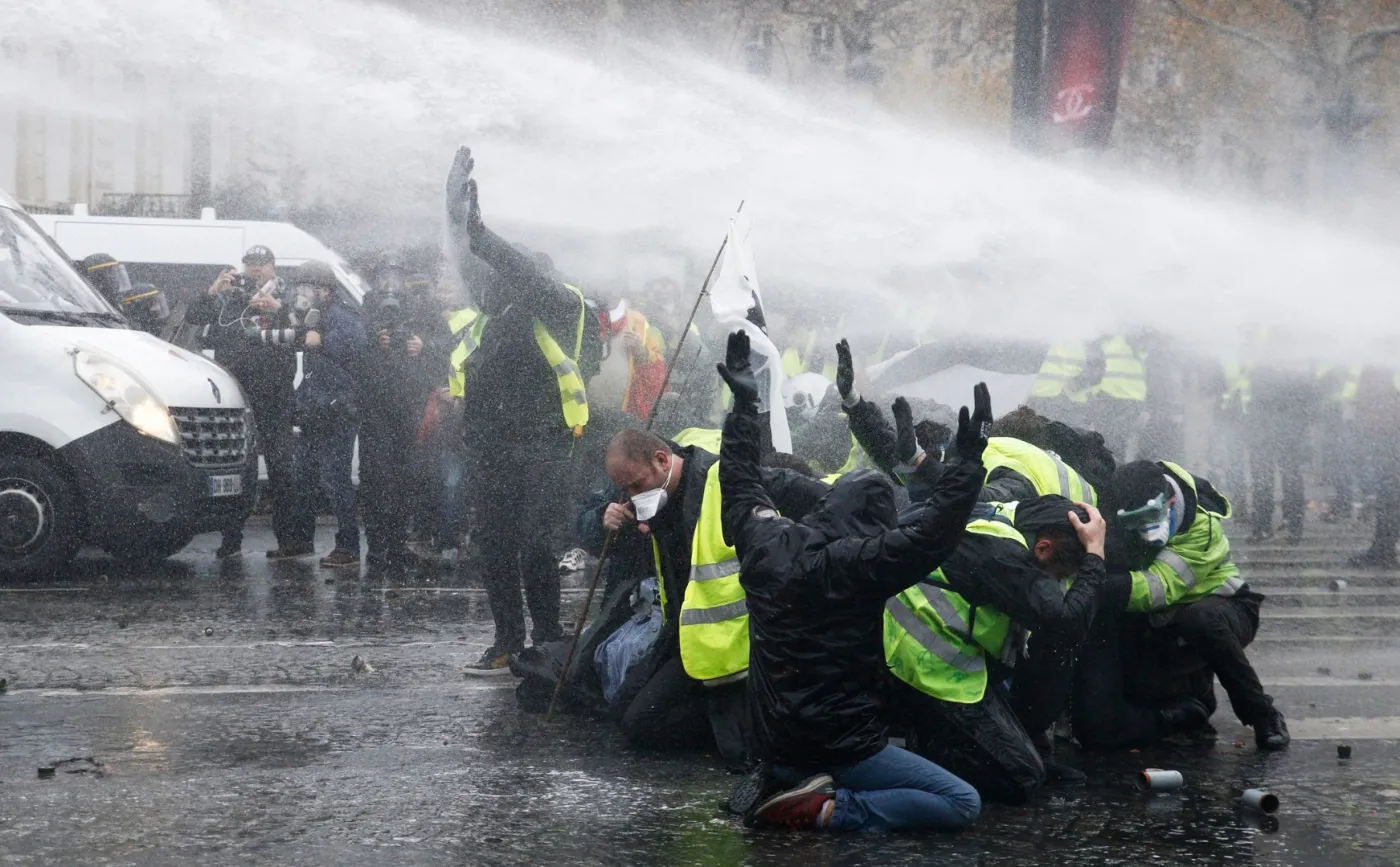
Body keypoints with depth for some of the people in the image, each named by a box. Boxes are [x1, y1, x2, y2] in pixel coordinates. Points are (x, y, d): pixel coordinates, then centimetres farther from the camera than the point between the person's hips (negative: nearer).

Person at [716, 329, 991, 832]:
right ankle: (826, 810, -14)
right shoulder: (860, 562, -18)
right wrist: (970, 459, -17)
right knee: (963, 805, -6)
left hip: (775, 747, 8)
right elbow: (931, 532, -22)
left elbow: (740, 484, 16)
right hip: (842, 748, -8)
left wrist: (744, 405, 24)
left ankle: (782, 787, 9)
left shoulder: (768, 542, 0)